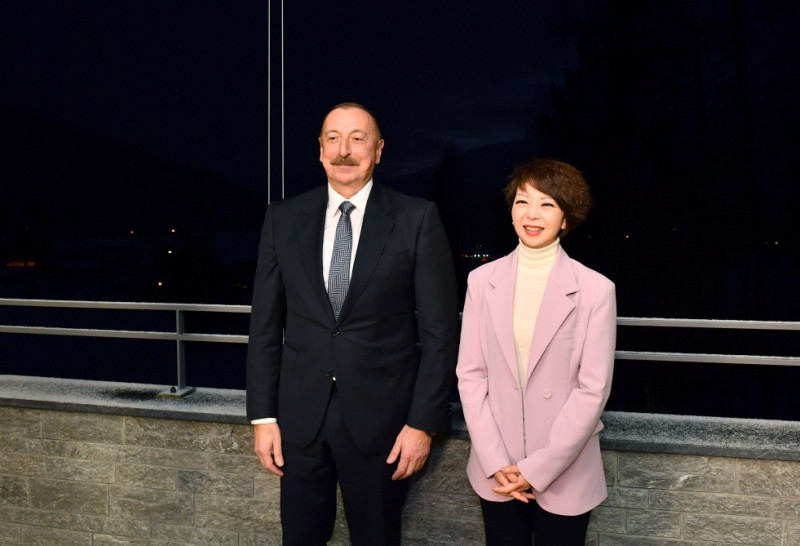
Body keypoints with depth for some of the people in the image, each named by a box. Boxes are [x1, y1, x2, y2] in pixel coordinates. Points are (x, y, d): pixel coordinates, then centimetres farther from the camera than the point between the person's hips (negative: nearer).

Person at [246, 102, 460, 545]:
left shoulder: (417, 219, -5)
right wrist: (263, 415, 2)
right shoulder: (283, 219, 3)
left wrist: (423, 423, -8)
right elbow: (265, 324, 5)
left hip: (380, 421, -2)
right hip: (299, 419, 3)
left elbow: (439, 331, -5)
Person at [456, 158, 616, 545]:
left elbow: (593, 389, -9)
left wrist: (538, 469, -11)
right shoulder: (482, 280, -2)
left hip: (564, 474, -2)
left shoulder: (595, 290, -10)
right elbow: (470, 374, -1)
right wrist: (496, 462, -7)